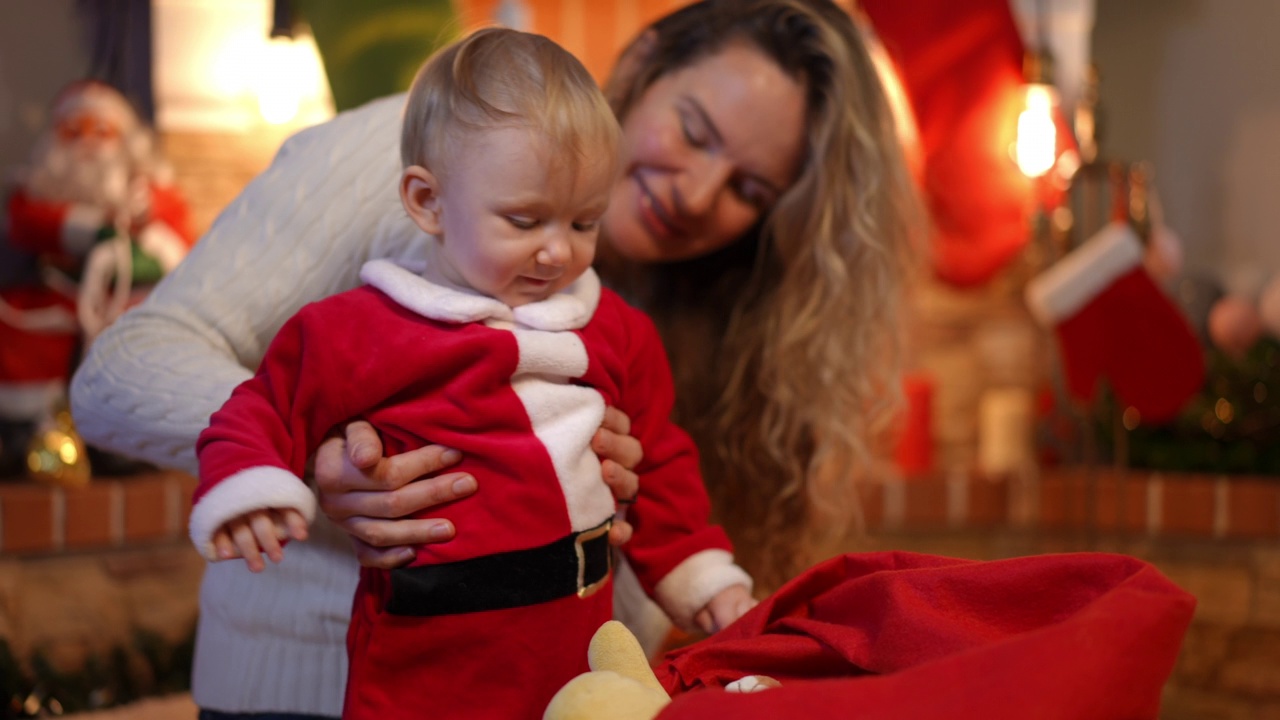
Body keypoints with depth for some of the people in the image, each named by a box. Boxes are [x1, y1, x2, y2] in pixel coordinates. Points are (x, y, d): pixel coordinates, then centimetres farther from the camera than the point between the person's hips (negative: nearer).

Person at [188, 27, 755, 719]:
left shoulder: (617, 331, 9)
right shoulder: (358, 332, -7)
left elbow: (660, 464, 17)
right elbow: (263, 414, 0)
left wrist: (707, 581, 14)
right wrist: (245, 488, -20)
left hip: (579, 647, 4)